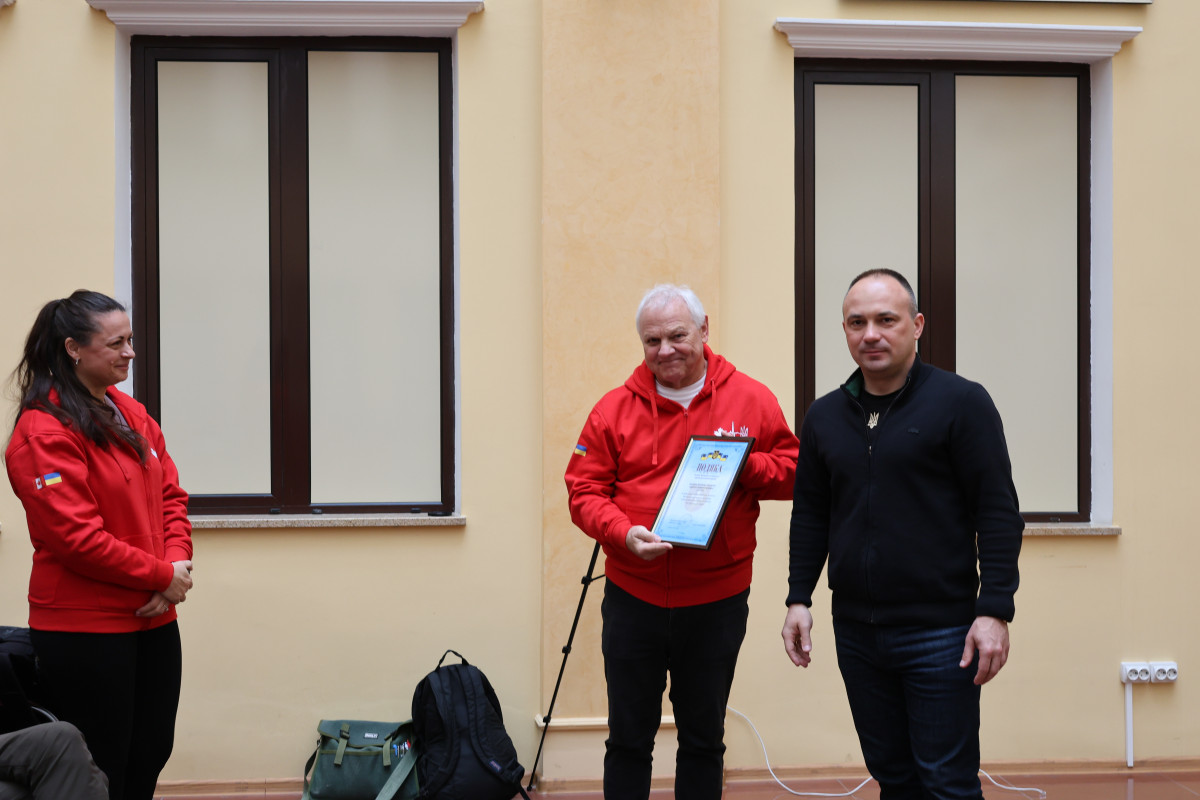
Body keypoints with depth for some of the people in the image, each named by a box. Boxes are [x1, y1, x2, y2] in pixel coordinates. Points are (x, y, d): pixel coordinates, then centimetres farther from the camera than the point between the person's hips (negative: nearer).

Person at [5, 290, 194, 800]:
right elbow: (76, 536, -20)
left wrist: (177, 562, -7)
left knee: (150, 758, 14)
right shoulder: (44, 432, -15)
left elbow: (170, 495, 11)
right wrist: (162, 575, -14)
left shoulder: (131, 414, 10)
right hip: (85, 628, -8)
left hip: (153, 618, 8)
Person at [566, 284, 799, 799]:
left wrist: (743, 465, -17)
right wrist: (623, 532, -21)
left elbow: (792, 471, 2)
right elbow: (585, 491, -3)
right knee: (628, 740, 11)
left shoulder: (752, 400, -1)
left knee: (704, 740, 15)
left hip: (717, 601, 0)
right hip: (632, 598, 0)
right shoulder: (614, 409, -2)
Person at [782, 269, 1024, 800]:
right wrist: (799, 598, 9)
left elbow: (999, 513, -9)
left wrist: (995, 611, -15)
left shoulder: (960, 402, -7)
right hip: (855, 632, 5)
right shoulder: (825, 416, 9)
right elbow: (810, 514, 16)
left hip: (940, 632, -5)